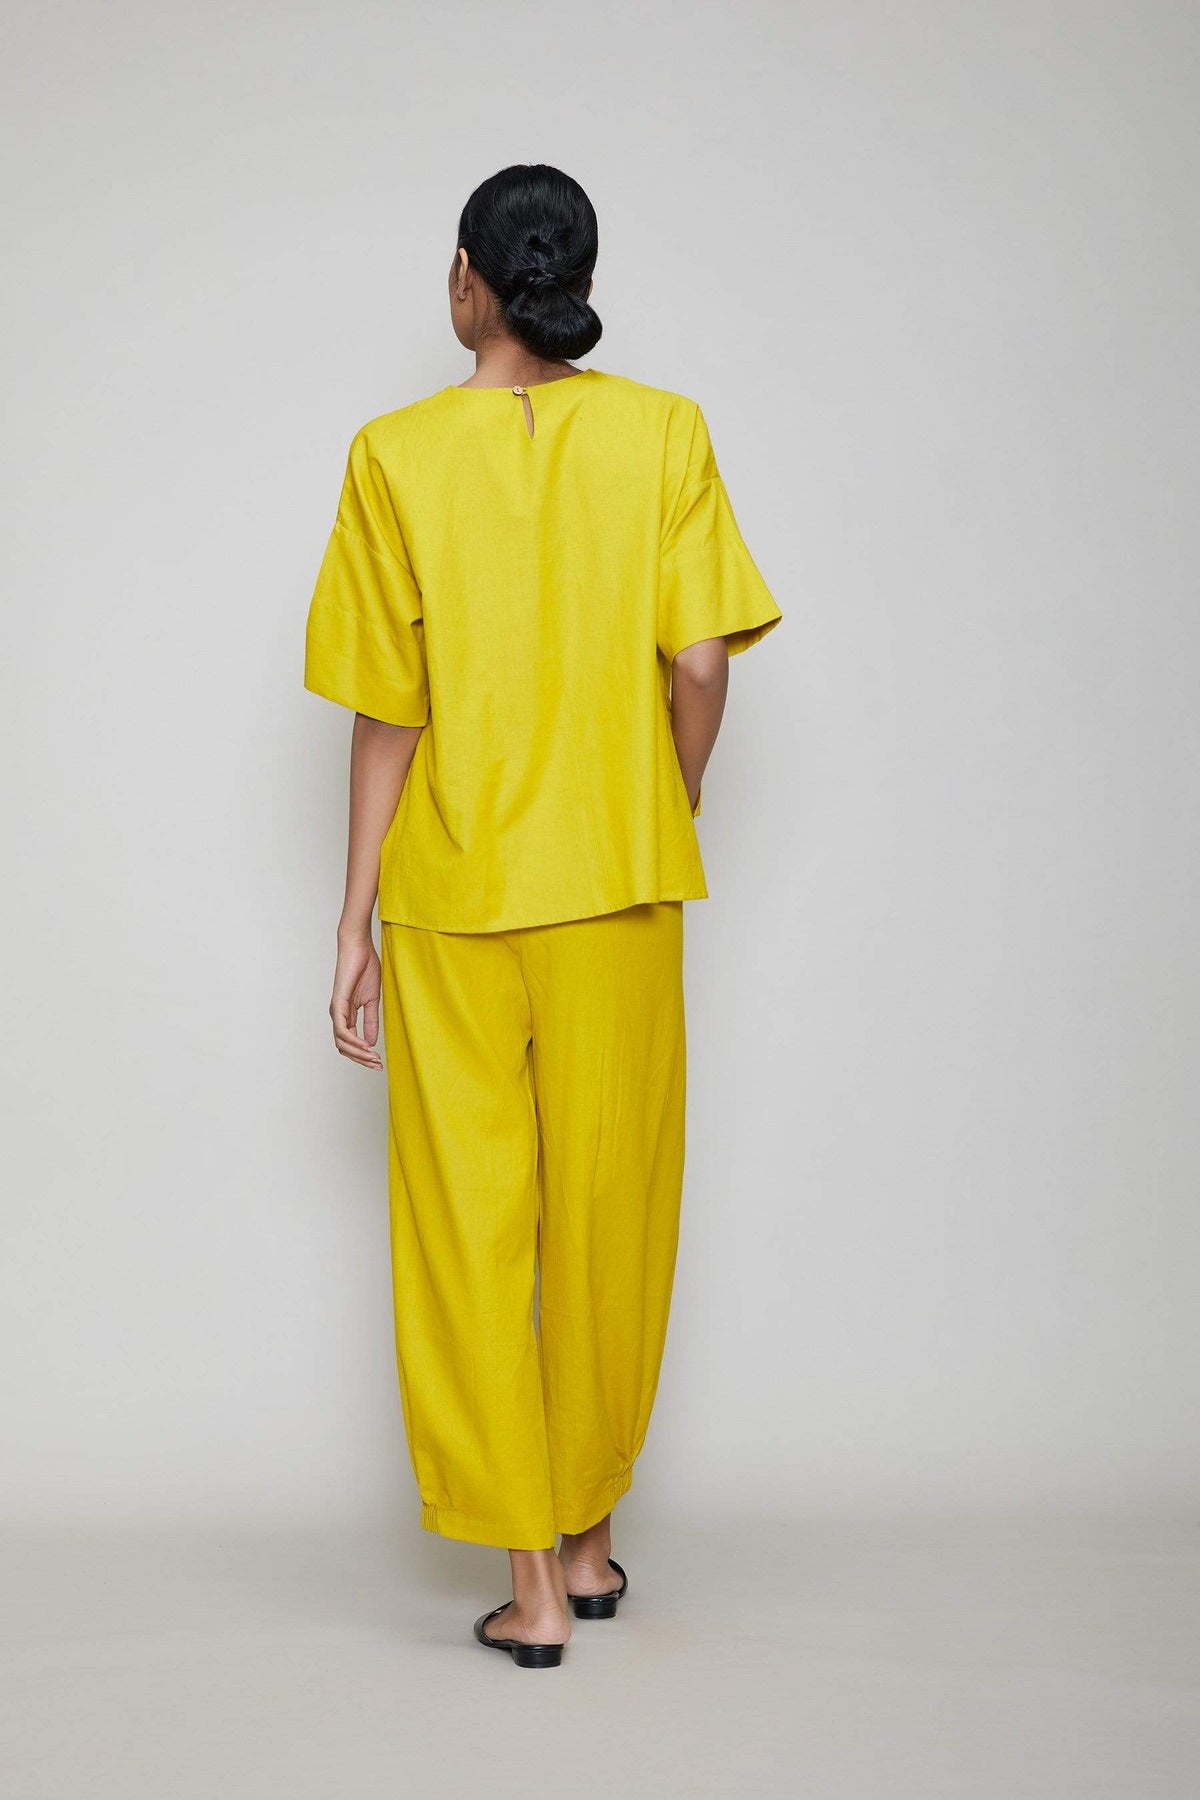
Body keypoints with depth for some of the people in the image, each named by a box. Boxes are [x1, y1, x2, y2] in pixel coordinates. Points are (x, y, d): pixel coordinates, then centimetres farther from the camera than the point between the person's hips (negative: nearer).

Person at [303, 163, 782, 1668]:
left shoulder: (398, 454, -4)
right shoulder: (664, 435, -1)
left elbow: (388, 710, -4)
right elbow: (699, 662, -7)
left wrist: (356, 921, 2)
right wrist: (665, 817, 11)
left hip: (451, 894, -1)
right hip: (617, 889, 1)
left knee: (468, 1226, 7)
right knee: (609, 1217, 13)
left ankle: (530, 1580, 9)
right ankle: (588, 1540, 25)